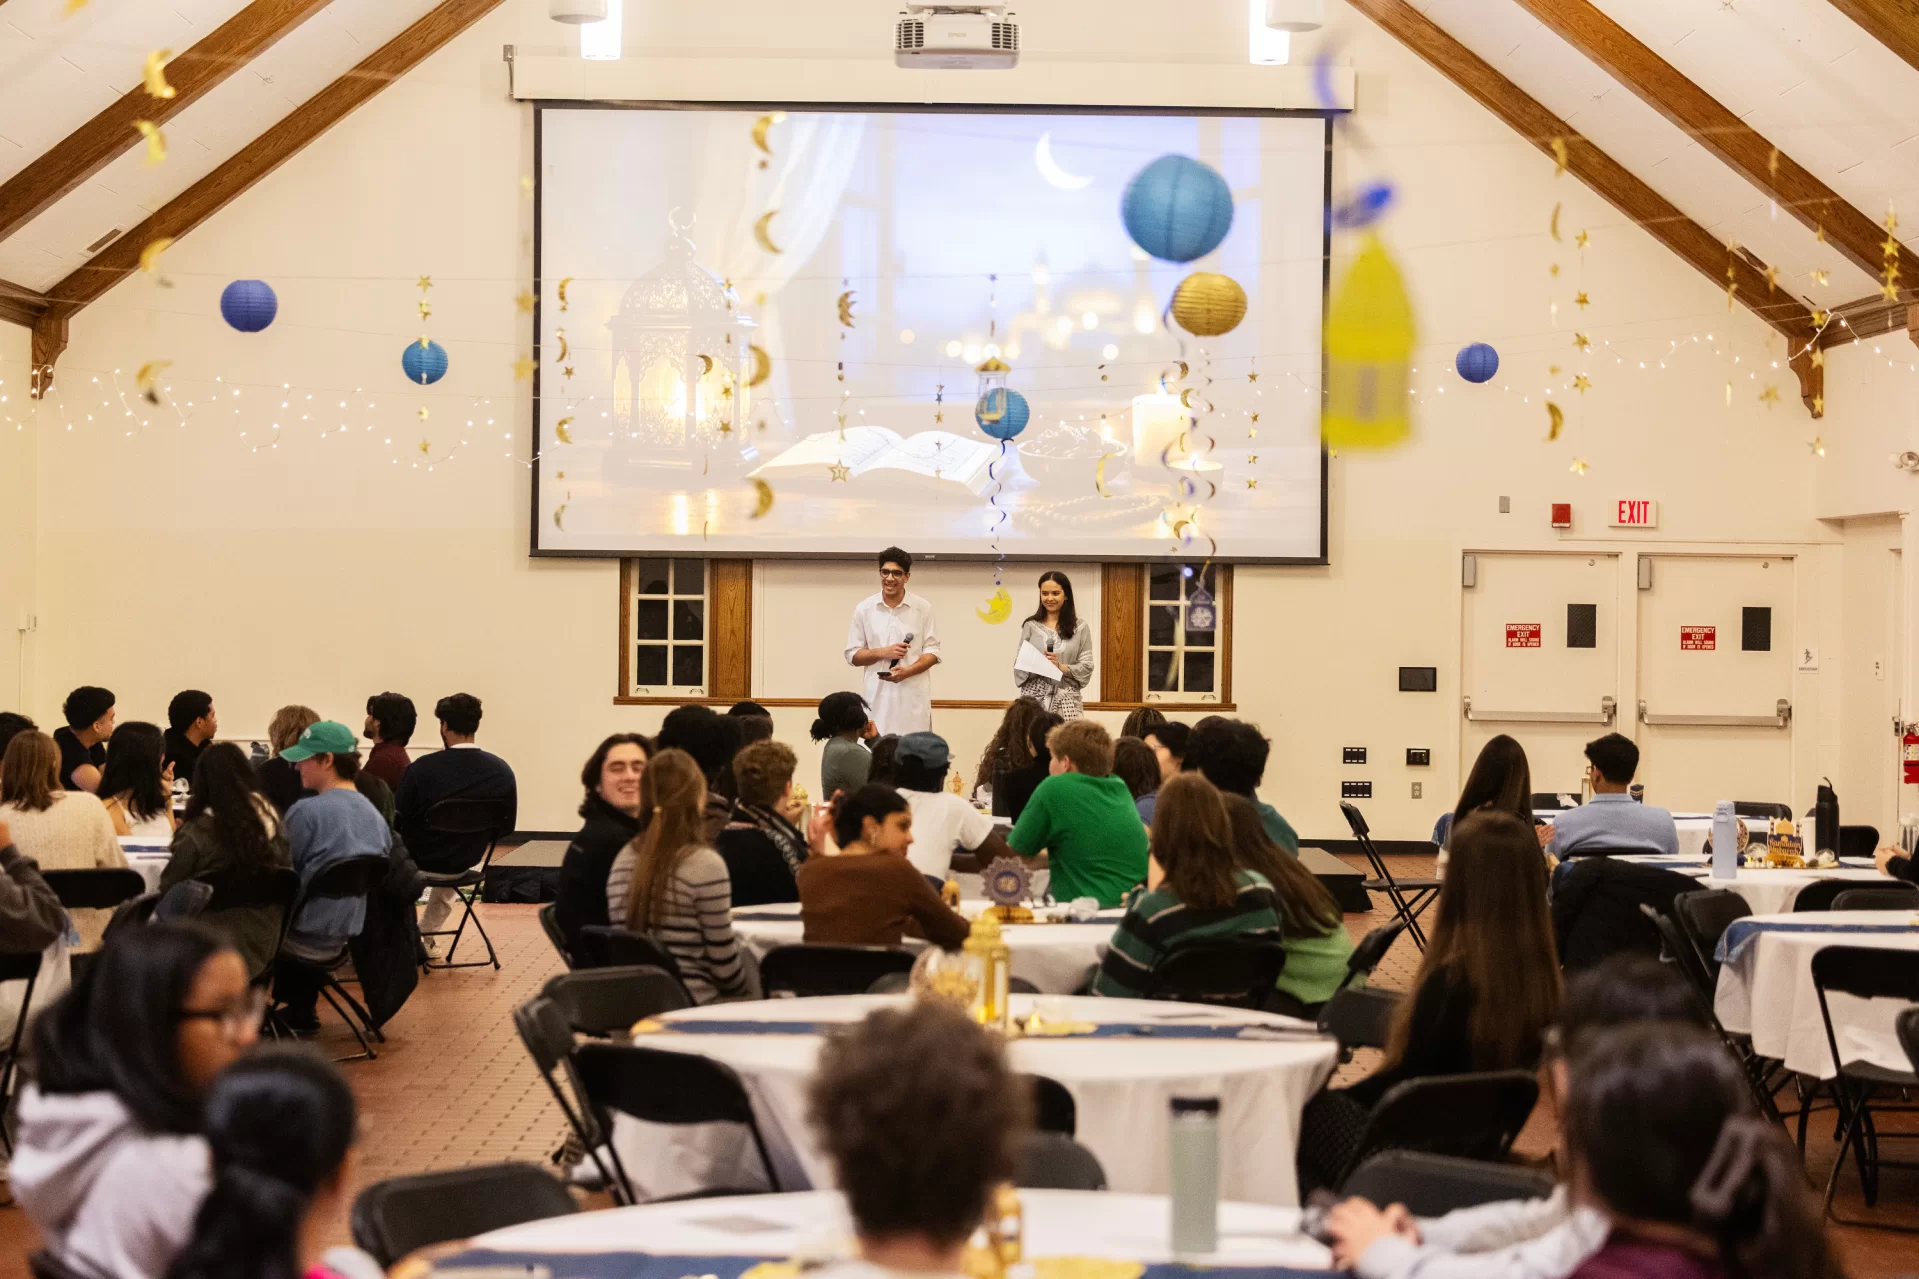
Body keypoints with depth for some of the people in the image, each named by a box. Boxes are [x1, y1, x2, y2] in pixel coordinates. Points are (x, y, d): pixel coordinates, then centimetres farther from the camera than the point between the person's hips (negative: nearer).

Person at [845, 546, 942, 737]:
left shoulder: (923, 608, 3)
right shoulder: (864, 609, 5)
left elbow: (932, 652, 4)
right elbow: (852, 655, 7)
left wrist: (908, 671, -14)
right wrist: (883, 652, -10)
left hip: (914, 696, 0)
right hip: (878, 696, 1)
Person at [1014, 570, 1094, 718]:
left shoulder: (1080, 628, 6)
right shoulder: (1031, 626, 9)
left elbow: (1086, 668, 3)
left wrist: (1060, 667, -12)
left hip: (1066, 701, -1)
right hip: (1034, 698, 1)